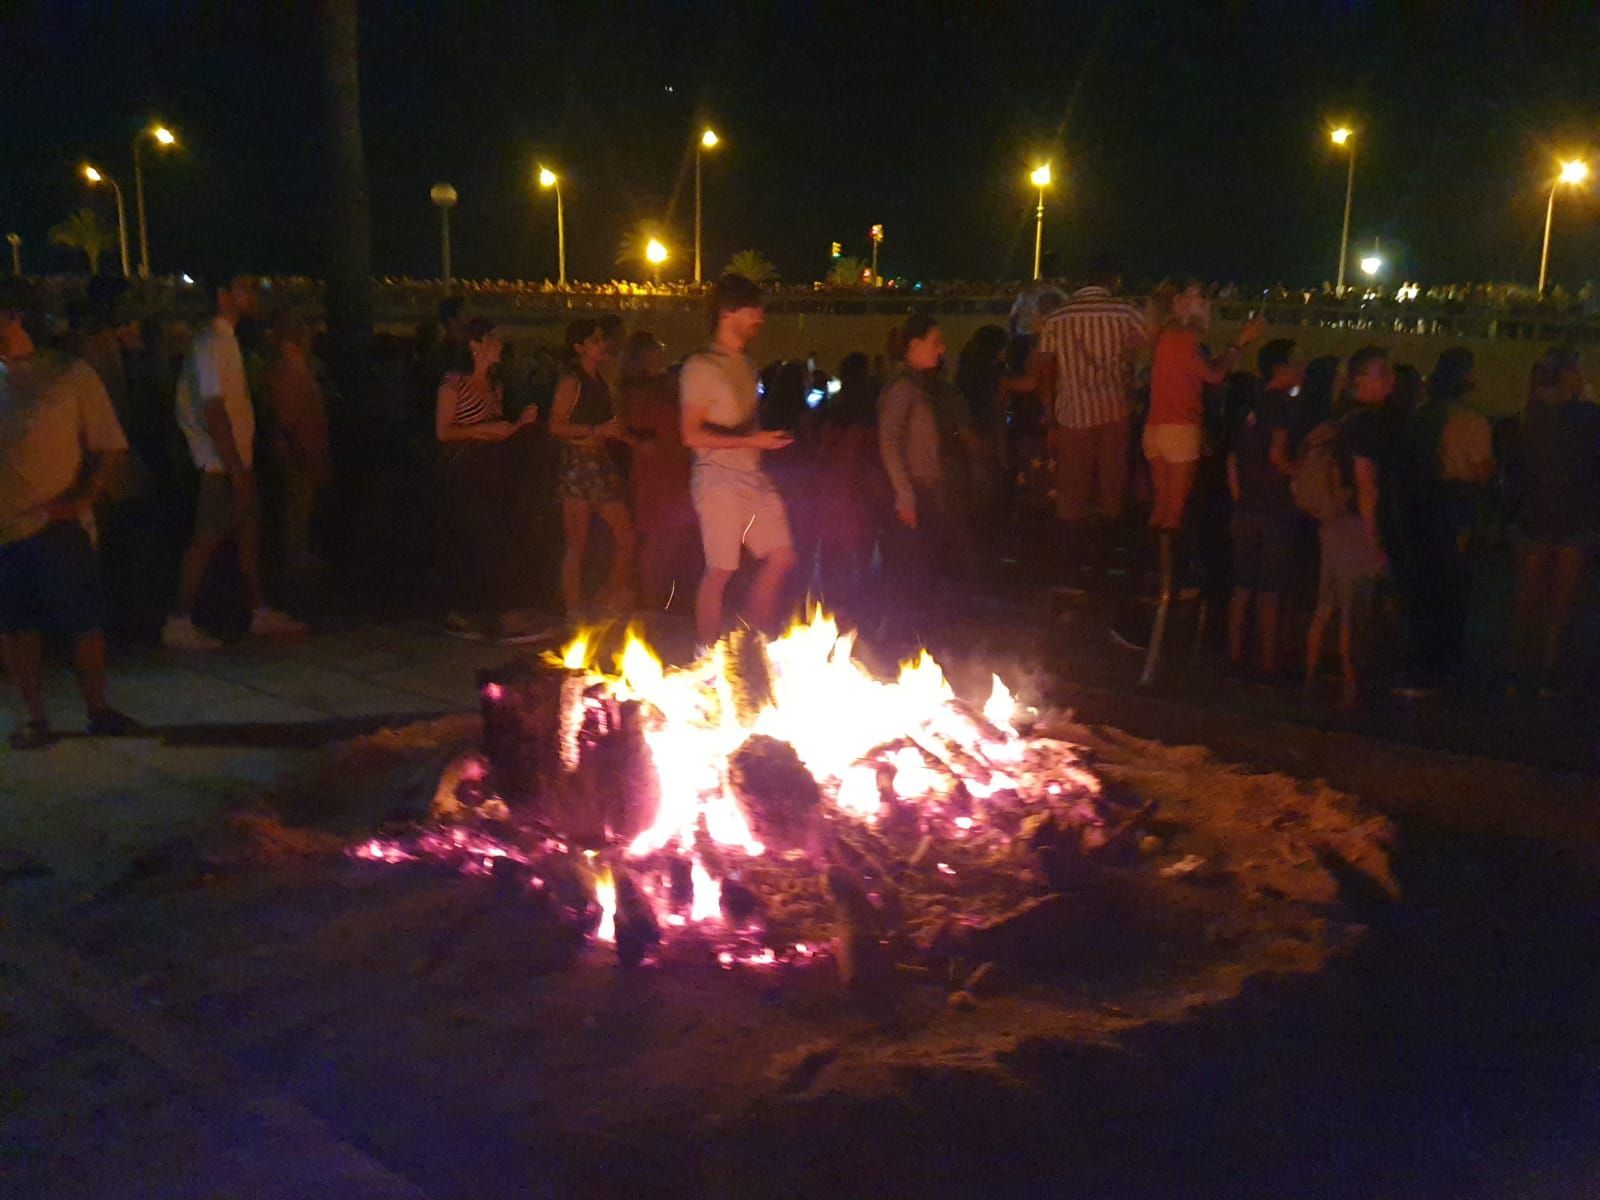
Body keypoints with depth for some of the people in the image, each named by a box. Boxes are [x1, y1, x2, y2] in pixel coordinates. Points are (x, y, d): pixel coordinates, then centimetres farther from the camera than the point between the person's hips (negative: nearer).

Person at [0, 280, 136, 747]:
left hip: (57, 527, -3)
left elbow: (108, 446, -1)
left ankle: (97, 708, 19)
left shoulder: (70, 375, -1)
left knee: (84, 621, 2)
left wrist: (82, 499, -12)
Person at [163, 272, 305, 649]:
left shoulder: (226, 339, 15)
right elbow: (213, 409, -21)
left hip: (237, 459, 10)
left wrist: (242, 463, 15)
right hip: (221, 463, -10)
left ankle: (261, 612, 20)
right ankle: (179, 623, 1)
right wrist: (234, 466, -23)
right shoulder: (211, 342, -14)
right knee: (208, 538, -6)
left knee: (249, 531, 12)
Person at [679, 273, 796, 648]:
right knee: (720, 571, -3)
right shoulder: (701, 367, -10)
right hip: (720, 480, -8)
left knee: (781, 557, 7)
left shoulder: (745, 365, 15)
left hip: (753, 478, 8)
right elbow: (692, 434, -17)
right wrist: (750, 441, -21)